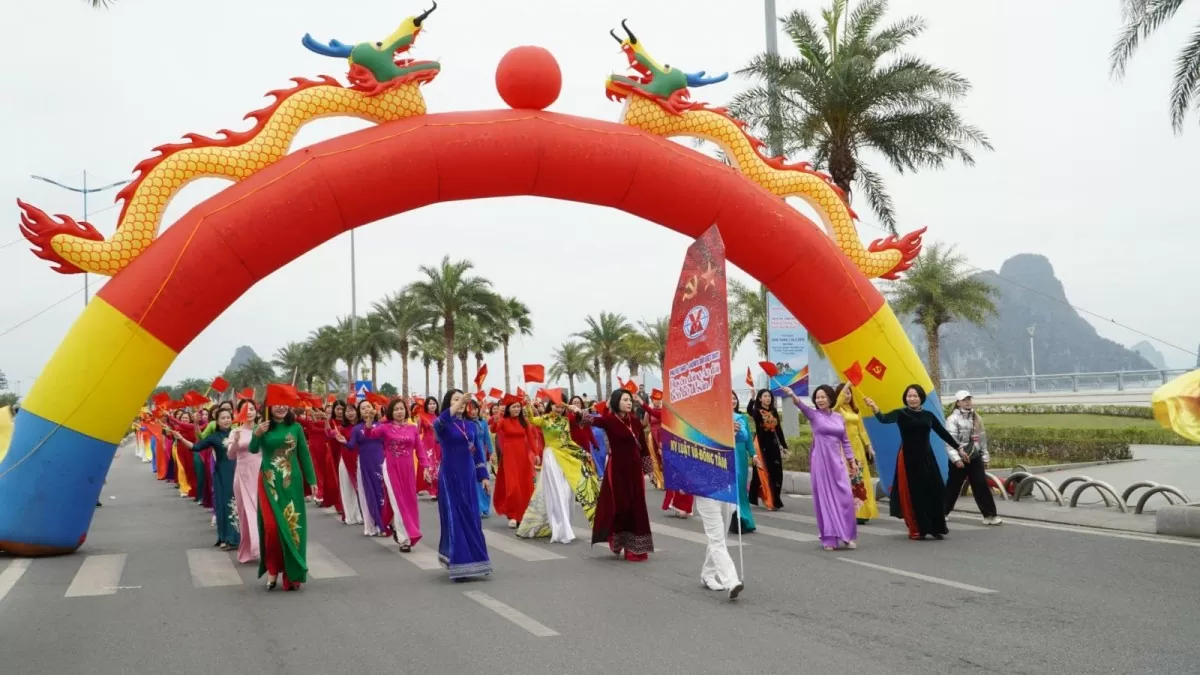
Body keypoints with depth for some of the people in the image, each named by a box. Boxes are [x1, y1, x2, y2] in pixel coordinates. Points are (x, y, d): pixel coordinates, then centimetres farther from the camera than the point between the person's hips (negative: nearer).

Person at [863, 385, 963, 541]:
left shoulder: (928, 415, 8)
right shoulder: (900, 413, -3)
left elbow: (943, 433, 17)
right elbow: (884, 419, -22)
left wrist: (958, 448, 21)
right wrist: (874, 408, -42)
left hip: (926, 457, 3)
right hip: (908, 458, -3)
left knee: (933, 492, 1)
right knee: (912, 494, 0)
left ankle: (935, 528, 13)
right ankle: (916, 530, 9)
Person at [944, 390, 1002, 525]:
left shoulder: (976, 418, 12)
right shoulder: (953, 419, -10)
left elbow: (982, 439, 17)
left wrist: (985, 457, 15)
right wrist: (956, 458, -24)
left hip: (975, 458, 5)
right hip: (960, 459, -5)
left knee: (982, 486, 0)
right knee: (953, 487, 3)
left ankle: (989, 515, 3)